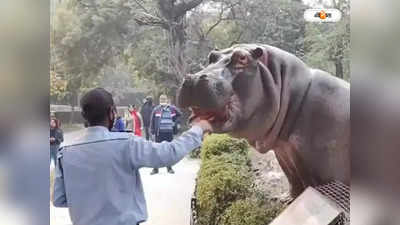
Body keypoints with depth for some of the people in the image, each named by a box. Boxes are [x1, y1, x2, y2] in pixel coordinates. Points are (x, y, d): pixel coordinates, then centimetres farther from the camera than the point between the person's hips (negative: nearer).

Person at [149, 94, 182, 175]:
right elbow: (152, 121, 2)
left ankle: (169, 167, 21)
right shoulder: (156, 109, -2)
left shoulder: (172, 109, 2)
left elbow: (180, 115, 18)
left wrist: (175, 122, 5)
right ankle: (155, 168, 8)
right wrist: (152, 131, -1)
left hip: (169, 132, 2)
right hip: (159, 133, -1)